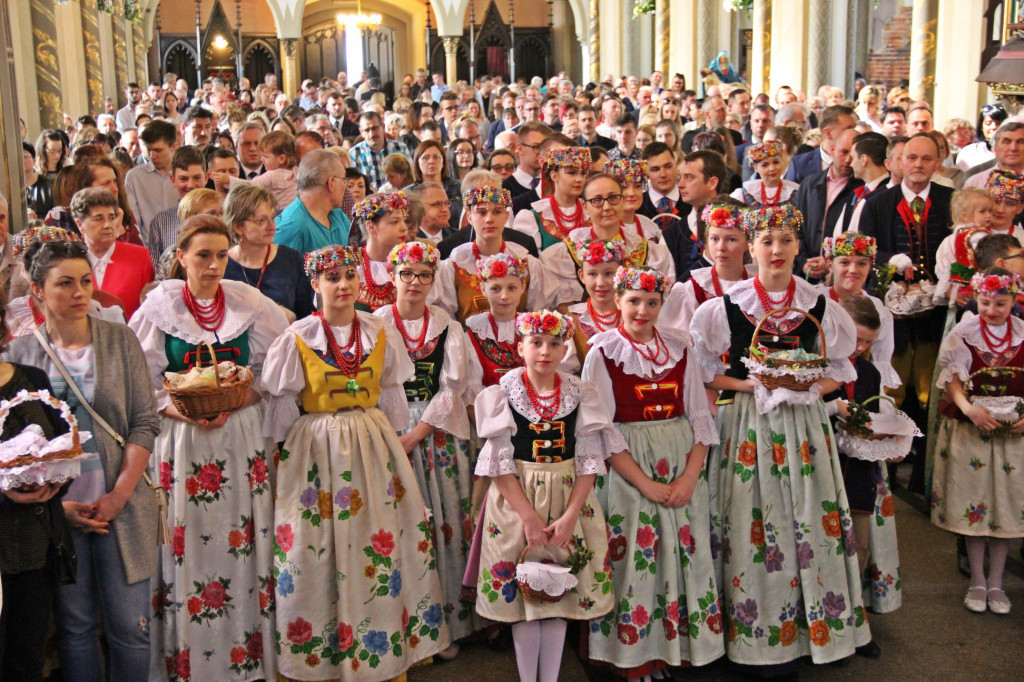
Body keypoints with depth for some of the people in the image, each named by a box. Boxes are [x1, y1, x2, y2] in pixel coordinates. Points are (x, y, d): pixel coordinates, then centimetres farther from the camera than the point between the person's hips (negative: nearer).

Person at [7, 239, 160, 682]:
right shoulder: (18, 354, 2)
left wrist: (118, 495, -10)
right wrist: (58, 504, -10)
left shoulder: (120, 340, 1)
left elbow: (144, 423, -1)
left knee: (130, 625, 3)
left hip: (121, 508, 0)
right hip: (55, 510, 0)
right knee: (75, 625, 10)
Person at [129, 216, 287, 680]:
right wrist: (180, 411, -16)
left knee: (244, 544, 3)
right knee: (188, 547, 0)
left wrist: (232, 404, -12)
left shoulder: (249, 303, 3)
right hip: (182, 439, -1)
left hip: (242, 437, 1)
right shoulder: (158, 307, 0)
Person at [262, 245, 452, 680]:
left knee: (384, 543, 2)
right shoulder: (297, 338, -2)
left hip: (373, 447, 2)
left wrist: (390, 444, 9)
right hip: (316, 450, -2)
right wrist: (288, 451, 2)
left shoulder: (381, 334, 5)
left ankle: (385, 645, 16)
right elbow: (284, 408, 3)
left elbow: (392, 398, 11)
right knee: (318, 550, 0)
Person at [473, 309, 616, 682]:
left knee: (559, 594, 5)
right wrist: (530, 517, -15)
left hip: (570, 501, 1)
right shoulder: (501, 395, -4)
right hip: (517, 501, -1)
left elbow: (589, 462, -2)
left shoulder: (581, 395, 0)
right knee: (522, 592, 3)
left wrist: (570, 516, -13)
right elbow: (498, 465, -8)